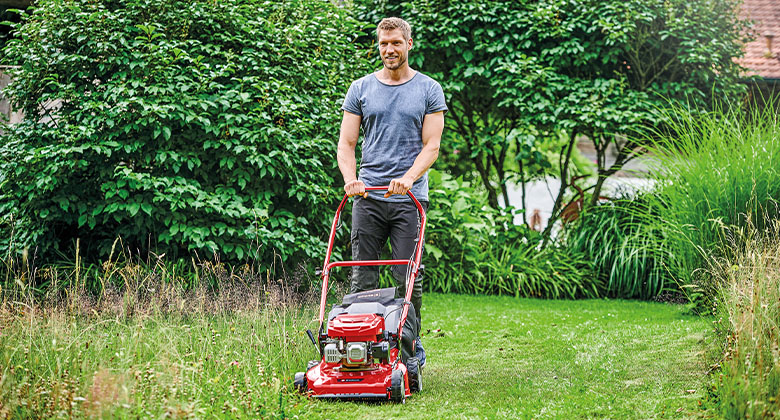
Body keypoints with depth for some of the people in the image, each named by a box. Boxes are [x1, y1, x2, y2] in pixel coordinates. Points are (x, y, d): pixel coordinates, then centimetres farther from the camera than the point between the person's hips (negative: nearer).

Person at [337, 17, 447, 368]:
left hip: (410, 198, -2)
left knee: (408, 280, -2)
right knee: (363, 279, 1)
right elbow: (346, 144, 7)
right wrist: (350, 178, -12)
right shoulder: (361, 89, 10)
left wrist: (408, 177, -18)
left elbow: (431, 146, -1)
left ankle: (411, 353, 8)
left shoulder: (429, 90, 6)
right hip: (368, 197, 2)